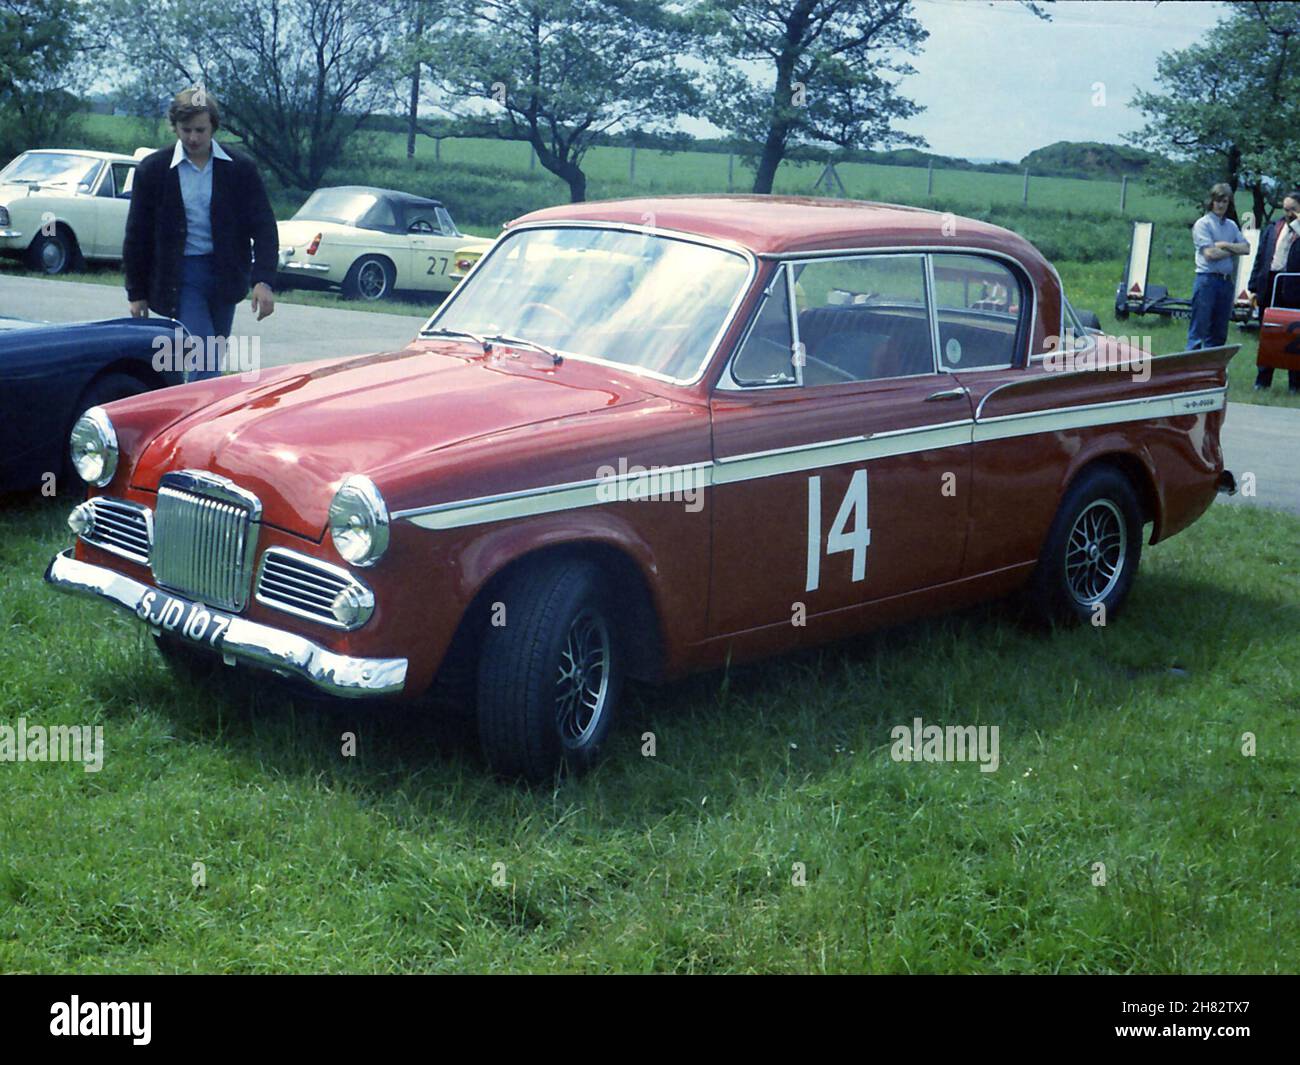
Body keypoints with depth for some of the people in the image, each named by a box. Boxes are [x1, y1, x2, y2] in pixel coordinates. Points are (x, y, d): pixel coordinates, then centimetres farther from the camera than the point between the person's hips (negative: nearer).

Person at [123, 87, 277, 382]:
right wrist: (137, 292, 4)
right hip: (181, 275, -2)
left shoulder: (240, 169, 1)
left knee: (212, 363, 10)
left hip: (224, 275, 2)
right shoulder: (153, 170, 0)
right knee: (203, 361, -13)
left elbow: (264, 227, -1)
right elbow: (137, 234, 5)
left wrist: (264, 281, -14)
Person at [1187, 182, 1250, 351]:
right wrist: (1233, 250, 0)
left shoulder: (1231, 225, 15)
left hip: (1226, 280, 6)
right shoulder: (1203, 224, -3)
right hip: (1207, 280, -6)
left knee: (1219, 332, 9)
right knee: (1199, 329, -7)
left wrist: (1225, 245, -7)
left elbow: (1246, 248, 6)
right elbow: (1210, 253, -13)